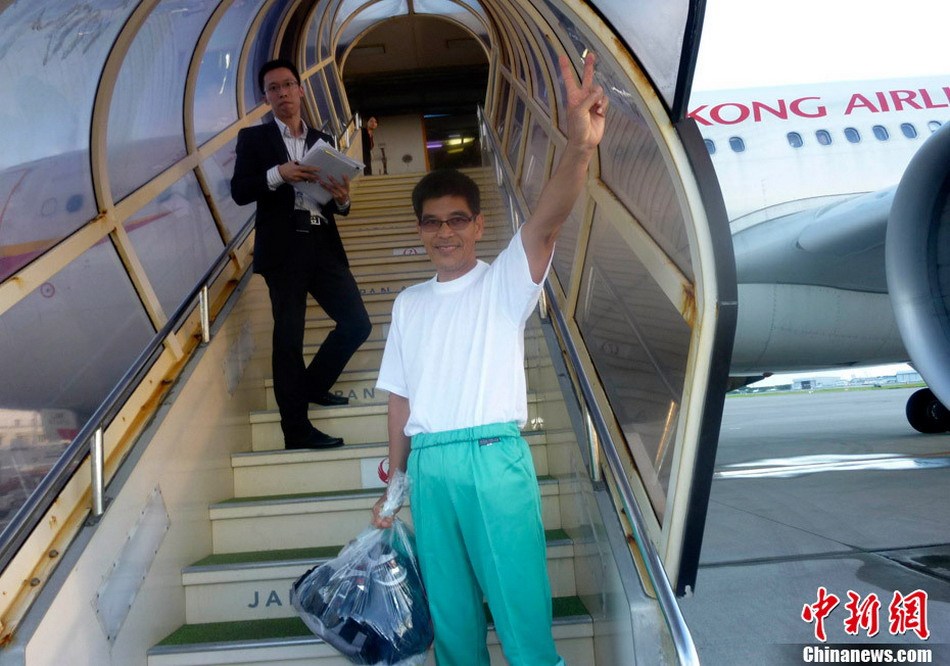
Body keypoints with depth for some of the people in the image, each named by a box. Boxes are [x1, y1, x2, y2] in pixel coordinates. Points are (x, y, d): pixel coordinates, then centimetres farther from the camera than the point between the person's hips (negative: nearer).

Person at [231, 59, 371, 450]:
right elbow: (239, 192, -4)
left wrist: (342, 199, -6)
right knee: (288, 337, -2)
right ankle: (296, 431, 6)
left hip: (323, 245, 5)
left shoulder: (323, 141, 19)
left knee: (357, 323, 1)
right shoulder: (253, 138, 8)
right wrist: (277, 174, -19)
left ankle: (313, 385, 25)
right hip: (283, 248, -4)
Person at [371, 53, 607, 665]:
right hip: (429, 466, 5)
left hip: (494, 457, -4)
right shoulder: (409, 304, 15)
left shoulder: (504, 282, 2)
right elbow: (401, 397, 16)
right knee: (450, 613, 14)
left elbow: (547, 223, -19)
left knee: (522, 606, -1)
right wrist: (394, 481, 16)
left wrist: (581, 148, -37)